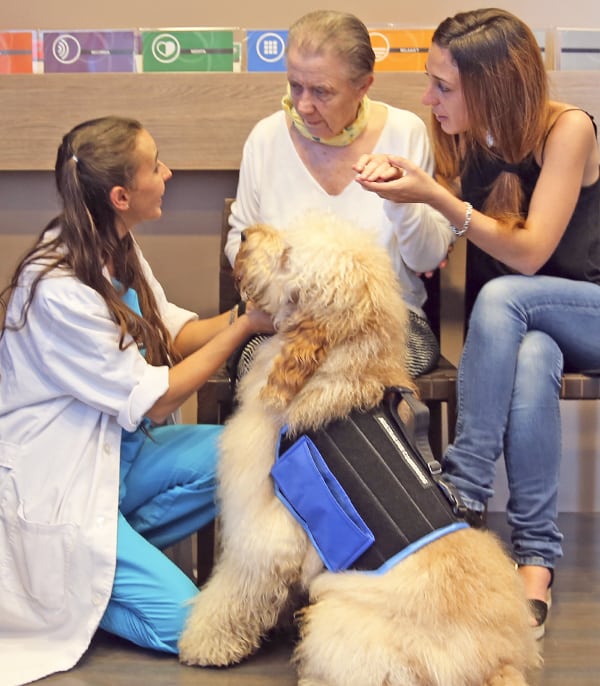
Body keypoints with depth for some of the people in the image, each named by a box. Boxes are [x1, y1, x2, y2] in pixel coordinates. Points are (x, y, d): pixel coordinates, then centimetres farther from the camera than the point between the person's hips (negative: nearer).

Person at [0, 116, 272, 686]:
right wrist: (242, 328, -16)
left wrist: (247, 313, -12)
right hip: (53, 480, -9)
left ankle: (117, 553, 3)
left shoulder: (115, 250, 0)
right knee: (181, 621, -13)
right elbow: (153, 400, -21)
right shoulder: (58, 291, -28)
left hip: (114, 448, 9)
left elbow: (174, 333, 4)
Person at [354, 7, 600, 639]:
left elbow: (528, 254, -20)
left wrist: (437, 197, -27)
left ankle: (461, 495, -32)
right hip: (520, 325, 3)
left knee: (501, 297, -35)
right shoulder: (460, 138, -1)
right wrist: (403, 181, -20)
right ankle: (535, 562, -32)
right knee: (531, 363, -34)